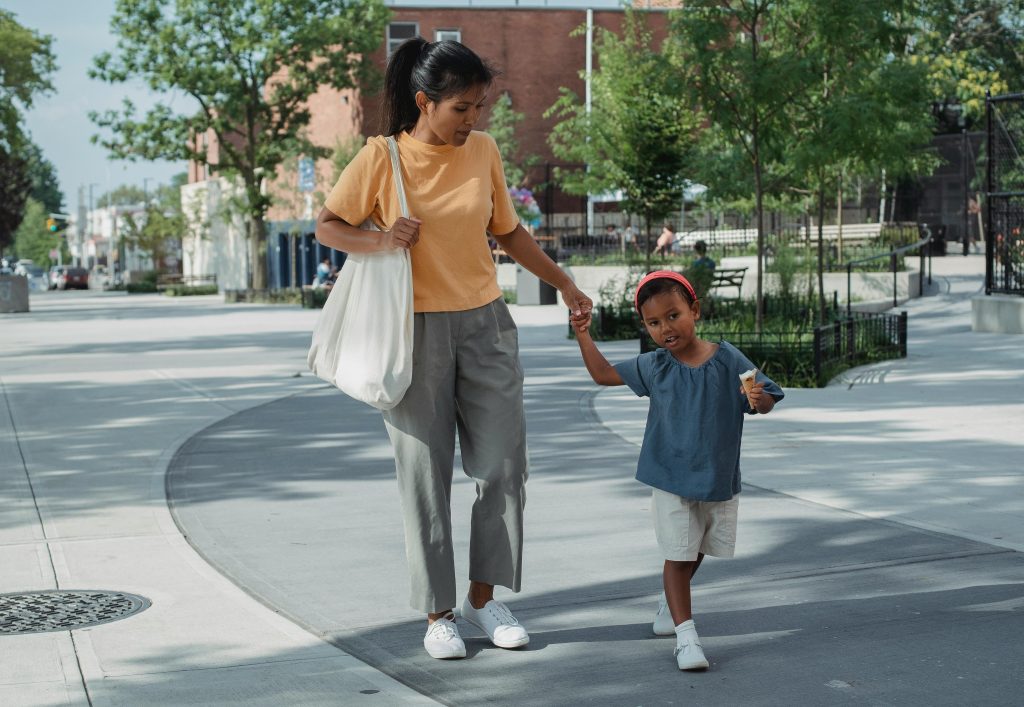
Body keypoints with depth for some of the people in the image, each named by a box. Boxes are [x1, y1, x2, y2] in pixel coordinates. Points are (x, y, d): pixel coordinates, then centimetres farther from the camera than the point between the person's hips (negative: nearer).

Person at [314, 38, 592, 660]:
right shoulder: (381, 159, -7)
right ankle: (438, 613, 10)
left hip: (486, 326, 4)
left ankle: (484, 597, 17)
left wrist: (564, 283, 17)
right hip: (416, 331, -4)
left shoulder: (483, 151, 4)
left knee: (504, 465, 3)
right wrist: (379, 239, -19)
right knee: (426, 474, 1)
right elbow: (327, 227, -1)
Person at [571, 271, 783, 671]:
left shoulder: (728, 360, -9)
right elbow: (603, 374, 7)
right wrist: (583, 335, -4)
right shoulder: (654, 367, -4)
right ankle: (686, 635, -6)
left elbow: (766, 402, -5)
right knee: (678, 555, -7)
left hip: (720, 479, 1)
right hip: (671, 481, -1)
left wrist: (759, 399, -29)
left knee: (696, 552, 19)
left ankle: (670, 606, 43)